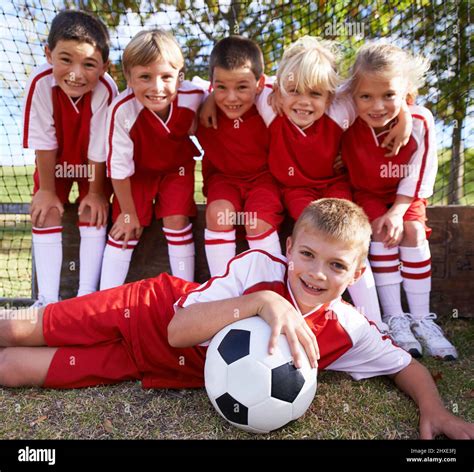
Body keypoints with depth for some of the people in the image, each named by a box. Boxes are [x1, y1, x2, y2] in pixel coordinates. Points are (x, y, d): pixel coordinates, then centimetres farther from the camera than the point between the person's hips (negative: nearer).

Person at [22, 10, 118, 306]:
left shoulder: (105, 89, -36)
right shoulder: (41, 82, -31)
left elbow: (98, 148, -25)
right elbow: (44, 143, -21)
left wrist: (96, 192, -13)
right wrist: (47, 190, -11)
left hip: (94, 164, -1)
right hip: (55, 161, 2)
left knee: (94, 214, -11)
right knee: (46, 214, -5)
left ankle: (87, 294, 2)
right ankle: (48, 298, 3)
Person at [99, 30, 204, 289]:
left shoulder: (193, 97, -28)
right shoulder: (122, 111, -35)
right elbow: (119, 167, -23)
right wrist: (128, 212, -13)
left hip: (177, 166, 1)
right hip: (138, 171, -1)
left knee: (177, 220, -11)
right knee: (124, 228, -2)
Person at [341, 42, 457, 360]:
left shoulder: (420, 122, -24)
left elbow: (419, 175, -14)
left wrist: (398, 210, -21)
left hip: (405, 194, 2)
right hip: (365, 191, -1)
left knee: (414, 231, -18)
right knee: (383, 232, -22)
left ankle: (421, 319, -10)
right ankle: (394, 318, -16)